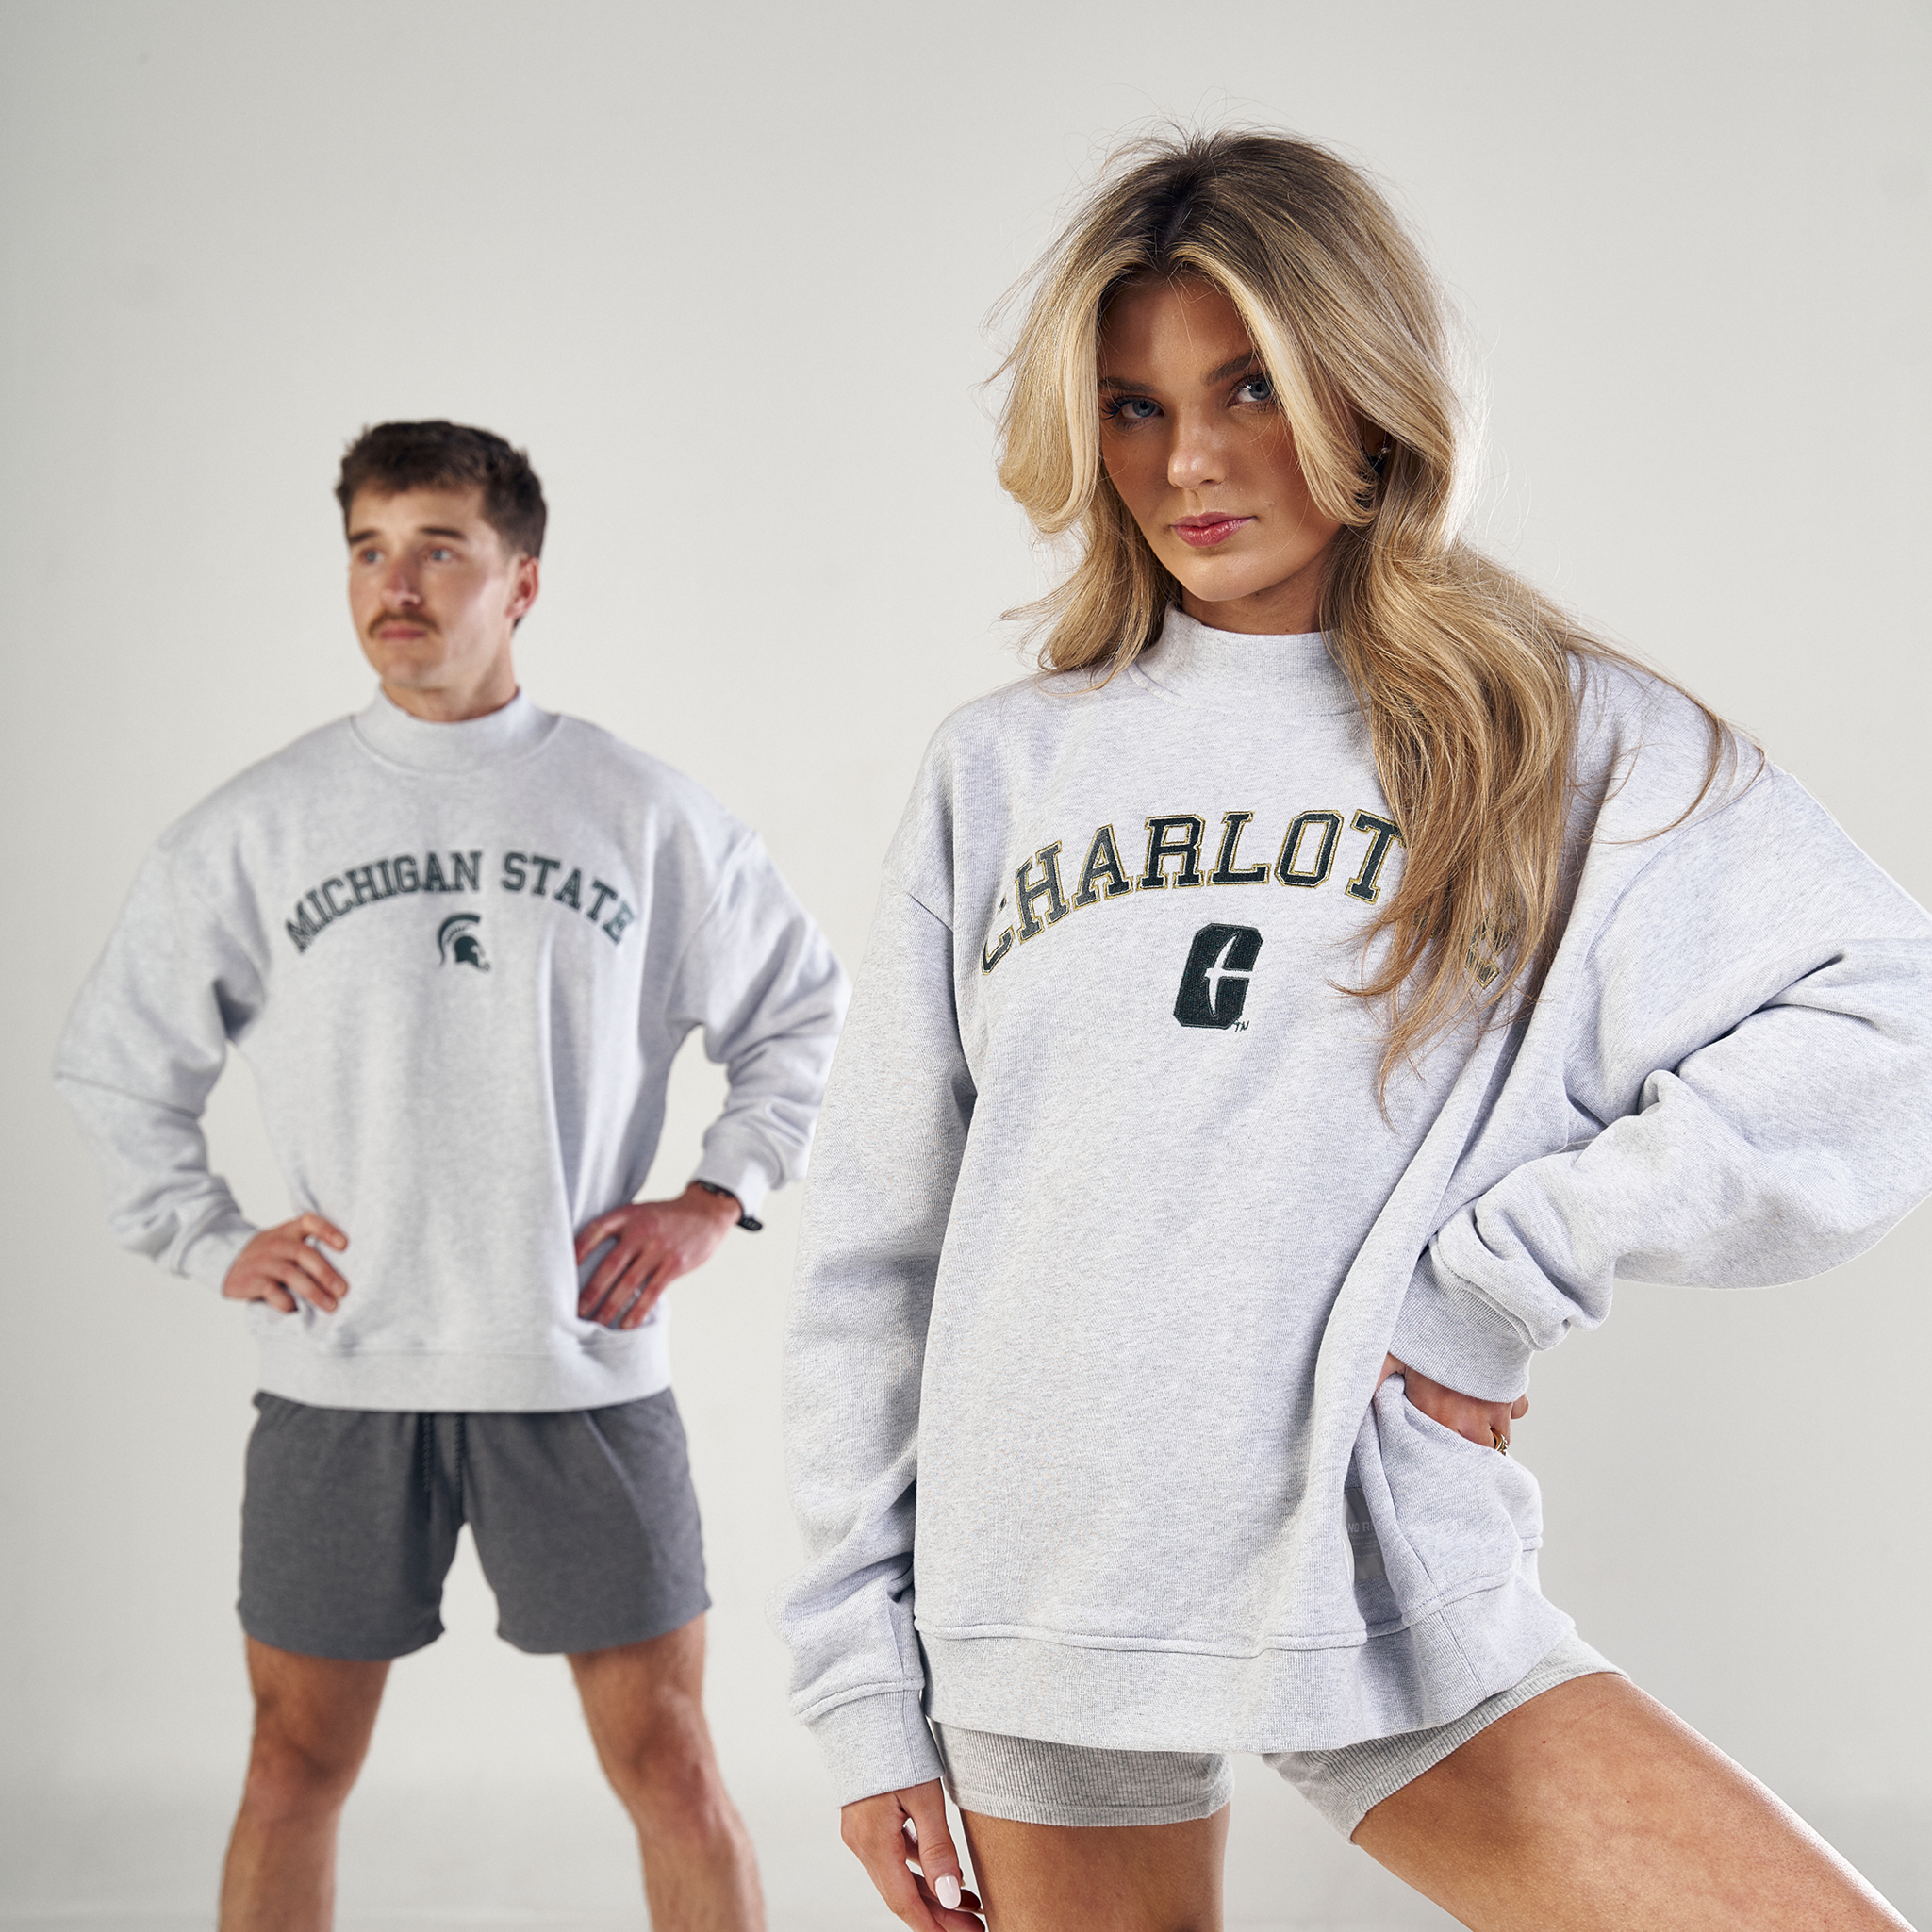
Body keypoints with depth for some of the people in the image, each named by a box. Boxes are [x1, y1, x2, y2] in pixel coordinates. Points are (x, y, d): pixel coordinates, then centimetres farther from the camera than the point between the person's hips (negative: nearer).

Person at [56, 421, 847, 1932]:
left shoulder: (644, 813, 2)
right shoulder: (260, 825, 3)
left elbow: (804, 1015, 12)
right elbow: (114, 1060, 12)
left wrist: (716, 1200, 2)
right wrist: (210, 1242, 3)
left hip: (583, 1370, -1)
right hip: (339, 1378, 1)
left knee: (666, 1760, 4)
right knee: (298, 1762, 11)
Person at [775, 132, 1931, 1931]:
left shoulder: (1559, 737, 2)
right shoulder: (997, 771, 8)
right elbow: (873, 1251, 8)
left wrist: (1496, 1274, -13)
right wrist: (862, 1674, 5)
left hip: (1399, 1597, -2)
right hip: (1038, 1612, 2)